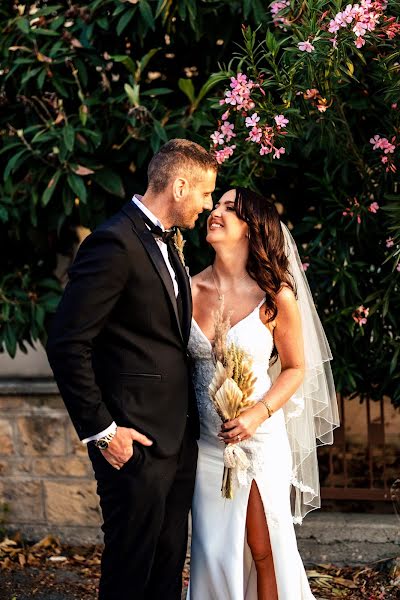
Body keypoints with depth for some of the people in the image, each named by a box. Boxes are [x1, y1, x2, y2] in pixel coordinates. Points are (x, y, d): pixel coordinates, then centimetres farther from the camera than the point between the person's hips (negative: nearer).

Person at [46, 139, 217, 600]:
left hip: (177, 438, 9)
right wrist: (100, 431, -18)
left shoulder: (164, 242, 15)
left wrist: (188, 416, 11)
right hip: (134, 441, -9)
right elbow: (67, 344, -19)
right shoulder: (115, 243, -16)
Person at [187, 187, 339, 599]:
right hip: (206, 441, 2)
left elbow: (295, 368, 0)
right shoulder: (191, 289, -1)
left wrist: (259, 414, -15)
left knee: (265, 553, 6)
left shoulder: (276, 296, -8)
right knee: (213, 550, 9)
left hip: (259, 438, -2)